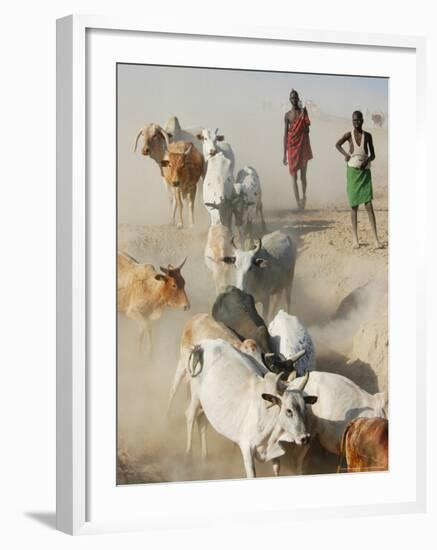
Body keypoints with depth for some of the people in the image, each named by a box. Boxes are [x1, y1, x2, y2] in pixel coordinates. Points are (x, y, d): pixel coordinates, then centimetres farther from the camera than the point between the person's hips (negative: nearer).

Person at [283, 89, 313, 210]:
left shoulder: (303, 111, 4)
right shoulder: (287, 115, 2)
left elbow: (307, 130, -3)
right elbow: (285, 134, 2)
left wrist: (303, 115, -15)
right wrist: (284, 154, 0)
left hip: (303, 145, 1)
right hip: (292, 146, -1)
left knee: (303, 175, 8)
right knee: (294, 176, -4)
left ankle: (304, 196, 26)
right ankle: (298, 200, -6)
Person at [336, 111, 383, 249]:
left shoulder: (367, 136, 4)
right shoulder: (349, 135, 0)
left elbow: (372, 154, 8)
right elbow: (338, 144, 15)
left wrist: (367, 160, -13)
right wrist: (345, 154, -2)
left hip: (365, 171, 1)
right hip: (352, 170, -1)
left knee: (369, 205, -7)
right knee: (354, 205, 2)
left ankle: (376, 239, -9)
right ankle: (354, 238, 10)